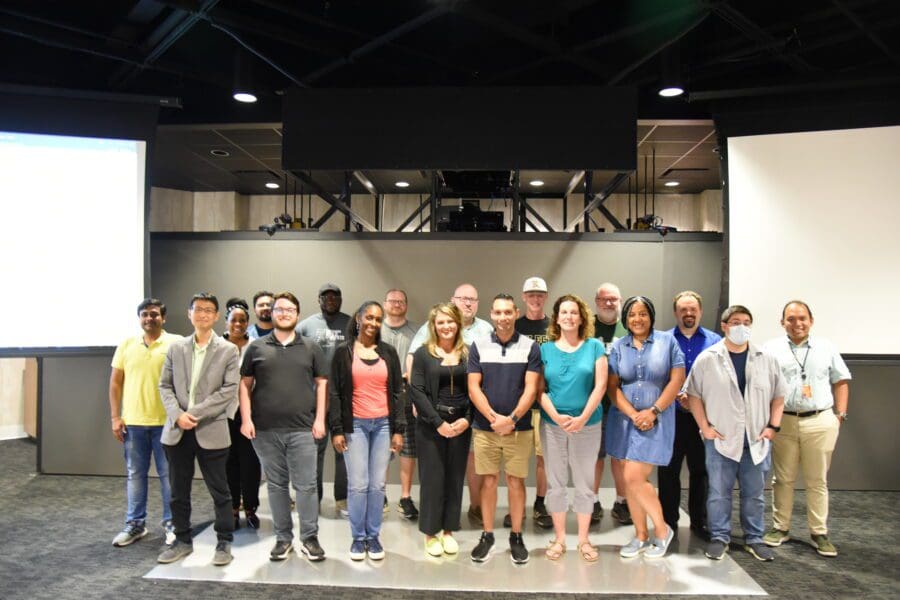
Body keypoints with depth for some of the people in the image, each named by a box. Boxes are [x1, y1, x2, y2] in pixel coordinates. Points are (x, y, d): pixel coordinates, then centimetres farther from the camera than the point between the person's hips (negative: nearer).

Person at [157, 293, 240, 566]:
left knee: (219, 491, 4)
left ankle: (224, 542, 18)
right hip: (177, 431, 4)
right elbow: (165, 385, 7)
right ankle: (182, 540, 28)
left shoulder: (228, 350, -1)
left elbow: (229, 390, -9)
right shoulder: (176, 348, 10)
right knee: (178, 491, 13)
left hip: (211, 431, -3)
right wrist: (177, 415, -10)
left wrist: (196, 413, -15)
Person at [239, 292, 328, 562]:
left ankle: (309, 538, 14)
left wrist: (320, 419, -3)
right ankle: (283, 538, 23)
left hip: (302, 429, -1)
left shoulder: (311, 348, 6)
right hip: (266, 430, 1)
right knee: (276, 485, 11)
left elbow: (322, 383, 4)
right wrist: (246, 419, -3)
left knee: (306, 485, 0)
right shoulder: (256, 348, 6)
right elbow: (245, 384, 6)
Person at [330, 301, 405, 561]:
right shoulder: (344, 351, 2)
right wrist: (336, 429, -6)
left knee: (378, 485, 5)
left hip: (383, 425, 2)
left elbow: (397, 392, 8)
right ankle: (358, 537, 14)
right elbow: (335, 393, 1)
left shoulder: (388, 352, 8)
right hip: (355, 425, -2)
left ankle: (373, 536, 19)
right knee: (358, 485, -2)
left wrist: (399, 429, 2)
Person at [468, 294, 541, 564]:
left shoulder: (530, 347, -1)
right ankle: (487, 536, 20)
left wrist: (512, 419, -17)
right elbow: (473, 387, -3)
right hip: (485, 427, 1)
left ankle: (516, 537, 20)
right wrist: (493, 417, -15)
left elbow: (531, 389, -6)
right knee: (488, 481, 7)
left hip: (519, 428, -1)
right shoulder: (478, 346, 2)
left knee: (516, 482, 7)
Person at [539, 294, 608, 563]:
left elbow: (600, 385, -5)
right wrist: (556, 416, -14)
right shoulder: (545, 349, 3)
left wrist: (583, 418, -15)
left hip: (588, 424, -1)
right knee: (555, 483, 8)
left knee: (584, 483, 7)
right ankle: (559, 538, 20)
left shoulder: (594, 346, 1)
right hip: (552, 424, 1)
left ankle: (583, 539, 21)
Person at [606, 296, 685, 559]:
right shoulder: (618, 346, 5)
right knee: (630, 479, 7)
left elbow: (677, 379, -6)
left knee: (634, 478, -10)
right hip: (624, 419, 4)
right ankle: (641, 535, 22)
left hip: (656, 421, -3)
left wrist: (652, 412, -11)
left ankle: (662, 530, 11)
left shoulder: (667, 341, -1)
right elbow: (613, 385, 2)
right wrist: (634, 415, -10)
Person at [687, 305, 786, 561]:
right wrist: (705, 427, -5)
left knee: (754, 493, 12)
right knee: (719, 492, 5)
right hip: (721, 438, -2)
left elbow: (778, 395, 10)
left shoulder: (766, 360, 4)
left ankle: (754, 538, 27)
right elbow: (694, 395, 0)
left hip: (756, 439, 2)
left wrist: (773, 426, 2)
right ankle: (719, 537, 18)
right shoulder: (707, 359, -4)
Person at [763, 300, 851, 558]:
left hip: (820, 422, 1)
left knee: (818, 481, 7)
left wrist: (840, 414, 3)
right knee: (783, 479, 8)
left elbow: (841, 381, 11)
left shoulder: (826, 348, 9)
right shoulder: (772, 349, 4)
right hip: (783, 422, 0)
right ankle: (780, 528, 18)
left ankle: (819, 533, 17)